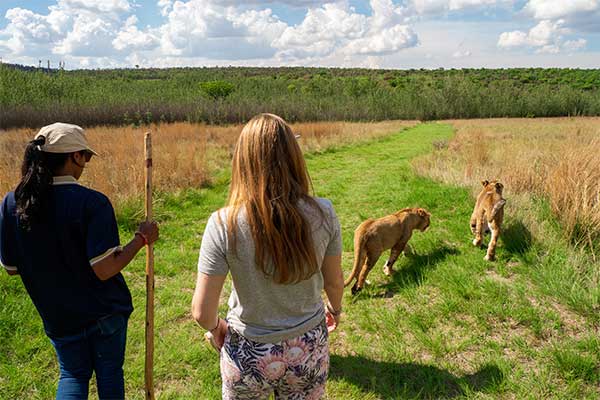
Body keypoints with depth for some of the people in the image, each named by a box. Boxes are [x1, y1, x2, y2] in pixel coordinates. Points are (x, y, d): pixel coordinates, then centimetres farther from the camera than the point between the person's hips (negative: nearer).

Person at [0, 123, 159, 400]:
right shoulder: (92, 203, -25)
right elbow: (104, 270, -25)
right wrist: (141, 238, -15)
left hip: (57, 316, 4)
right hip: (105, 312, -3)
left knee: (73, 374, 24)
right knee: (109, 372, 19)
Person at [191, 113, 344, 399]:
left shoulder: (223, 224, -24)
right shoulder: (322, 213, -18)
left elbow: (201, 312, -17)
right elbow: (334, 282, -2)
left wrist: (215, 327, 6)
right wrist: (335, 309, 20)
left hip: (248, 354, -1)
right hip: (309, 349, 2)